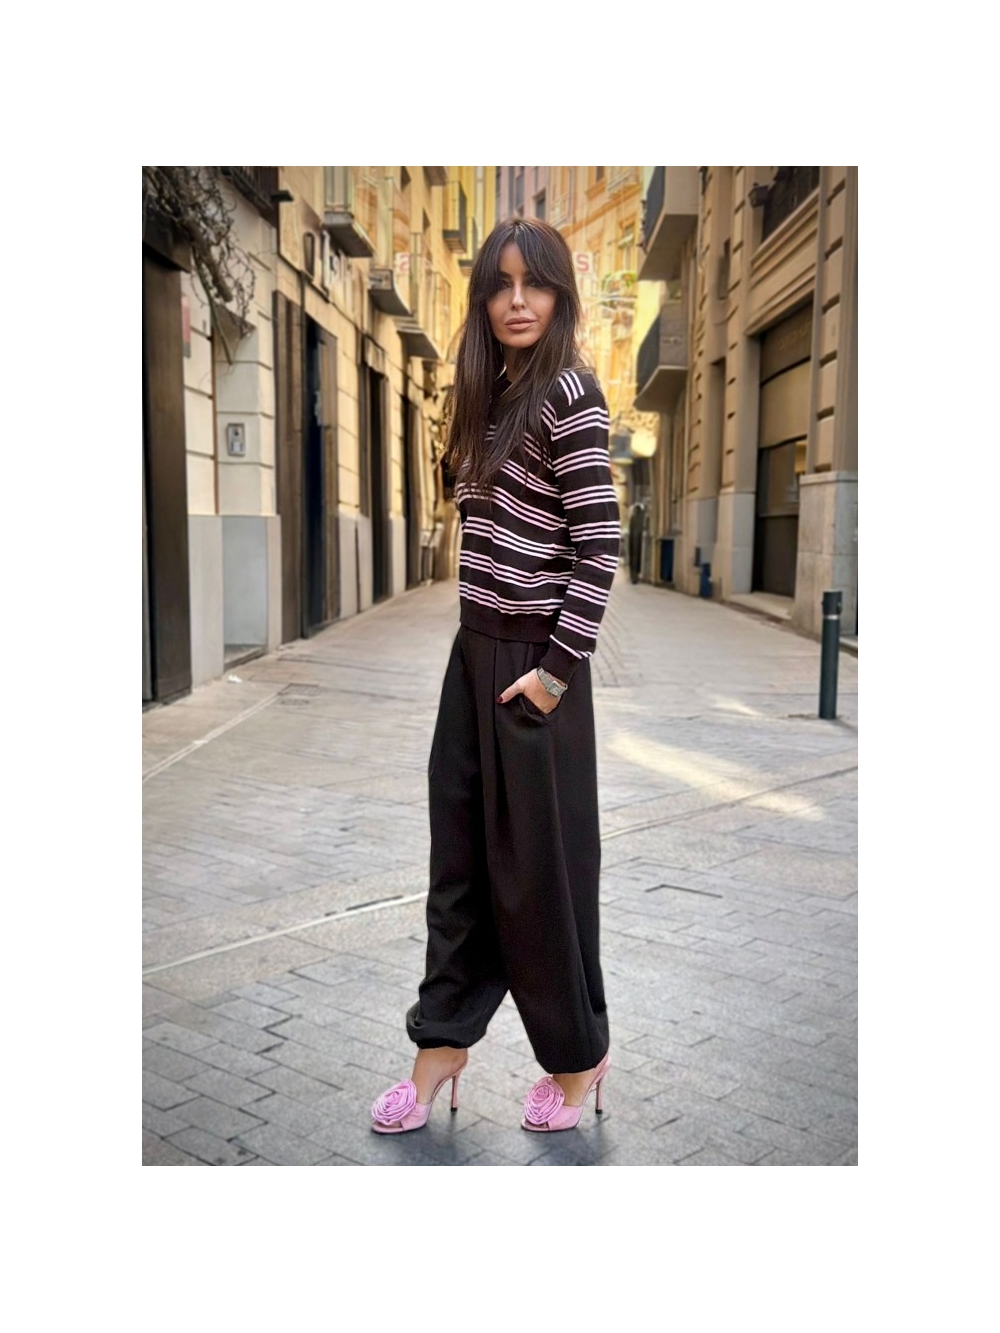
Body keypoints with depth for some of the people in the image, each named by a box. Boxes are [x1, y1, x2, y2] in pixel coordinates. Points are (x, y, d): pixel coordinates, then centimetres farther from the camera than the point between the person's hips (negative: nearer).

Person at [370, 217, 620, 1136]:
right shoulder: (492, 391, 12)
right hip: (476, 645, 7)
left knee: (540, 860, 4)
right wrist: (479, 640, 12)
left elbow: (600, 543, -15)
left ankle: (578, 1053, 25)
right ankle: (445, 1040, 26)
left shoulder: (570, 394, -11)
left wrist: (559, 667, -17)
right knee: (461, 848, 12)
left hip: (534, 656, -7)